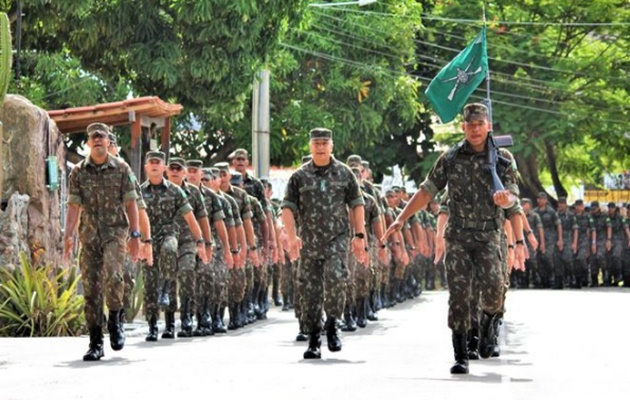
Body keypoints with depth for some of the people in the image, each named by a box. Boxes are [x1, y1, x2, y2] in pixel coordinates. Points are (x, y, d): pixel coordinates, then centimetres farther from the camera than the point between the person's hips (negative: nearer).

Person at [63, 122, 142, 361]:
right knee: (91, 287, 0)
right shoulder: (78, 172, 8)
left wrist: (135, 235, -4)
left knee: (112, 274, -26)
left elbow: (131, 204, 3)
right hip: (89, 234, 2)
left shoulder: (121, 169, 4)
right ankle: (95, 343, 6)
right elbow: (74, 206, 4)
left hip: (115, 231, -2)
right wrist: (68, 235, -8)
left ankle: (115, 320, -2)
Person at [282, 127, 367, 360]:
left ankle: (332, 326, -2)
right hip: (309, 242, 1)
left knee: (335, 277, -23)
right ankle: (313, 341, 10)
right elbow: (288, 207, 0)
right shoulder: (299, 177, 5)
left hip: (337, 238, -1)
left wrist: (359, 236, 2)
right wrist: (291, 237, -12)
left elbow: (357, 204, 9)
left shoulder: (344, 173, 7)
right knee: (310, 290, 1)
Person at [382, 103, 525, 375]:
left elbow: (514, 203, 4)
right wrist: (400, 219, 4)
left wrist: (519, 241, -5)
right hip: (457, 236, 1)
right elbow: (426, 191, 11)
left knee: (493, 286, -21)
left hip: (488, 236, -1)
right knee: (458, 294, -6)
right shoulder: (450, 158, 6)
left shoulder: (503, 159, 4)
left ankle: (488, 321, 12)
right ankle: (460, 357, 0)